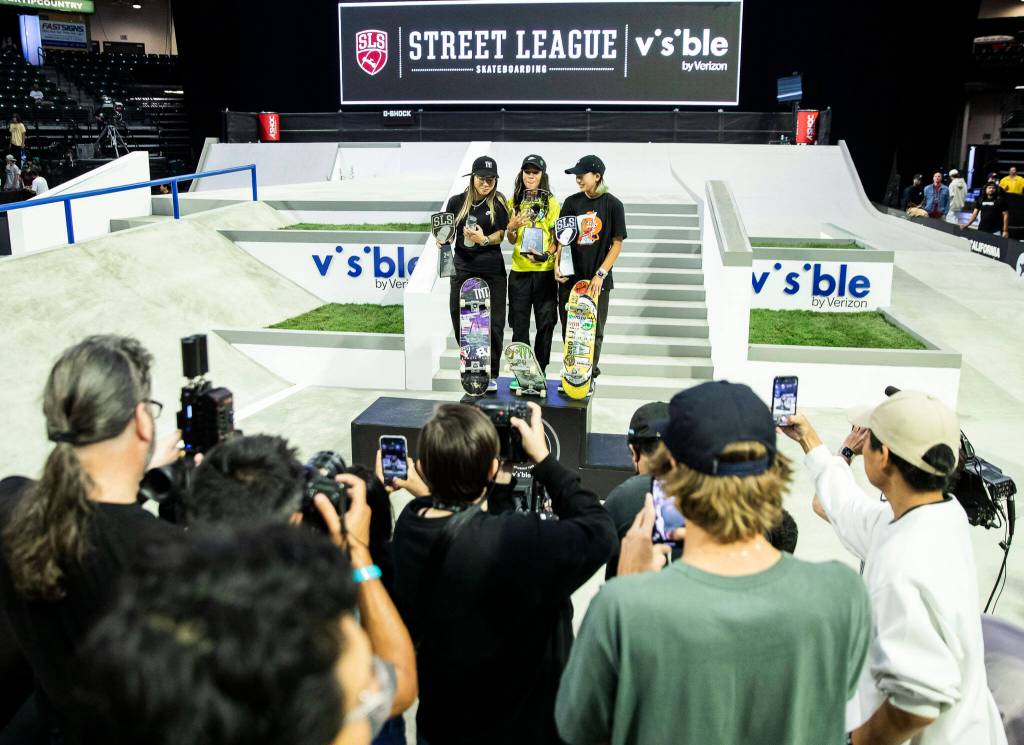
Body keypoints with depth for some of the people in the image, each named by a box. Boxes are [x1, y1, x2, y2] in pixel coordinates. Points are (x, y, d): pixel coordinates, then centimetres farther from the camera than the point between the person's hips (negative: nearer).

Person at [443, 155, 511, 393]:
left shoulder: (498, 203, 0)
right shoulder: (457, 201, 2)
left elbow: (502, 233, 1)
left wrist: (484, 240, -17)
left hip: (492, 271, -1)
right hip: (463, 269, 1)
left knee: (493, 324, -1)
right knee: (461, 323, 2)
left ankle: (491, 375, 9)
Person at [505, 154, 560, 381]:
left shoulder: (551, 202, 1)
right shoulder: (514, 201, 9)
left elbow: (557, 238, 0)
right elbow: (511, 240, 12)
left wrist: (547, 254, -19)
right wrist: (511, 228, -10)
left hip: (544, 271, -2)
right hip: (519, 270, 2)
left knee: (545, 322, 3)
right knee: (519, 323, 5)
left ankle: (540, 371, 14)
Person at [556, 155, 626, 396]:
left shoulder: (613, 205, -4)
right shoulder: (572, 202, 6)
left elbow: (617, 244, -3)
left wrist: (600, 274, -11)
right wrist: (557, 263, -5)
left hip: (597, 280, -3)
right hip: (570, 277, 3)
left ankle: (590, 376, 17)